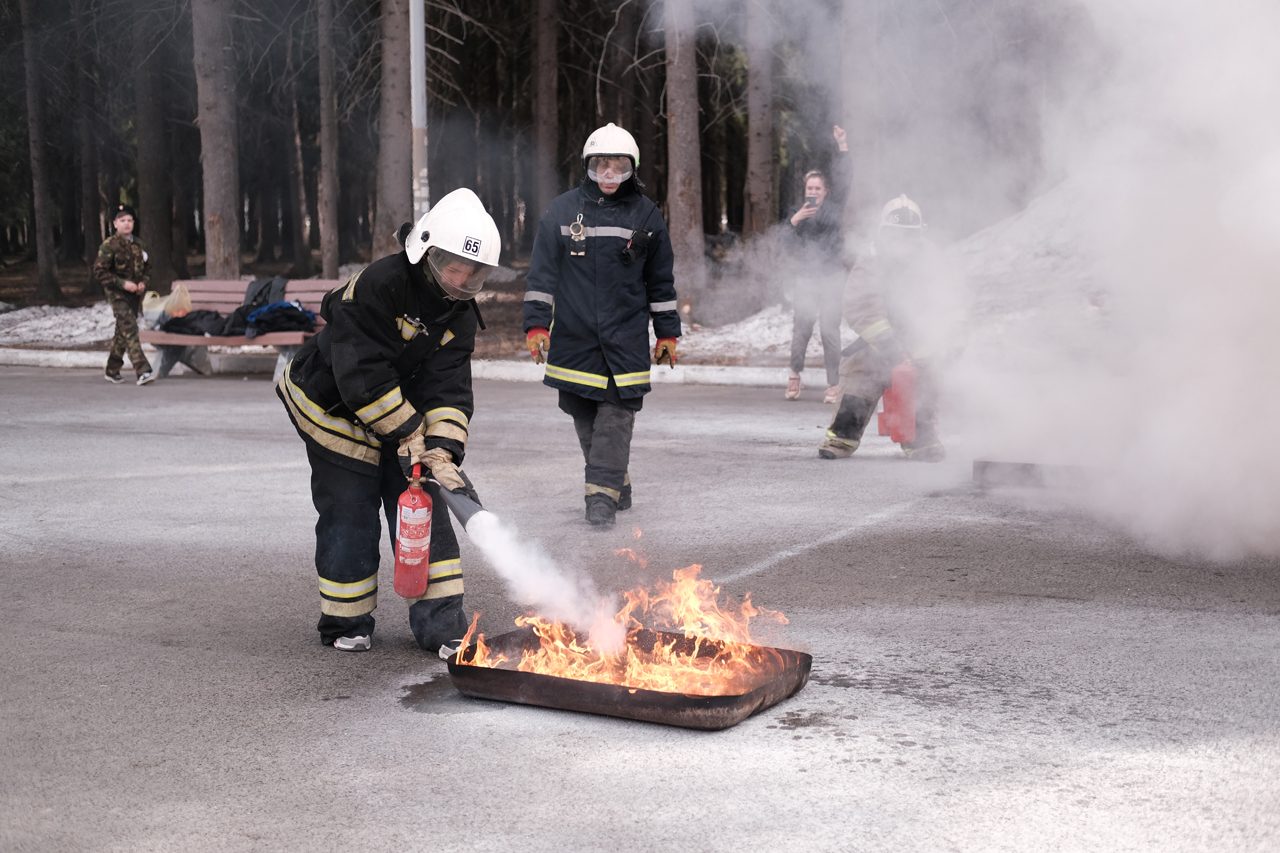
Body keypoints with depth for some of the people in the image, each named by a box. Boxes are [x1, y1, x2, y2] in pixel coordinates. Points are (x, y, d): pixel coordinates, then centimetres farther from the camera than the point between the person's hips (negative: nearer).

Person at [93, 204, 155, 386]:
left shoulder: (137, 244, 9)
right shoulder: (109, 245, -10)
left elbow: (147, 266, 21)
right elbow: (99, 271, -12)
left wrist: (143, 282, 1)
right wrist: (122, 283, -19)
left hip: (135, 295, 7)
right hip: (118, 295, -7)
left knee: (122, 333, 14)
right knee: (130, 331, -16)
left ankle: (112, 371, 27)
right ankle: (143, 372, -23)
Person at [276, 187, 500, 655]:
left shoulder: (460, 312, -8)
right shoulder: (378, 284, -29)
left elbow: (448, 389, -14)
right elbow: (363, 376, -31)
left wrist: (443, 452, -29)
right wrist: (412, 439, -30)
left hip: (402, 410, 6)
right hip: (333, 406, -6)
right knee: (350, 513, -3)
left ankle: (442, 622, 3)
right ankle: (346, 623, 14)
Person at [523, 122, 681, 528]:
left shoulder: (646, 214, 6)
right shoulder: (563, 210, 4)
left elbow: (661, 281, 12)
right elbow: (542, 272, 4)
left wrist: (667, 332, 12)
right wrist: (536, 324, -2)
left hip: (627, 336, -1)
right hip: (574, 335, 1)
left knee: (617, 411, -8)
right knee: (584, 413, 5)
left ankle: (603, 492, -6)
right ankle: (617, 483, 20)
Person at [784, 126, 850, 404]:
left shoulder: (833, 207, 4)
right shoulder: (800, 213, 13)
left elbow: (843, 180, -9)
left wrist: (842, 147, -16)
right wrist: (794, 221, -11)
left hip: (832, 277, -2)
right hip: (807, 278, 2)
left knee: (829, 330, -7)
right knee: (801, 327, -5)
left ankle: (834, 384, 0)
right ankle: (795, 374, 14)